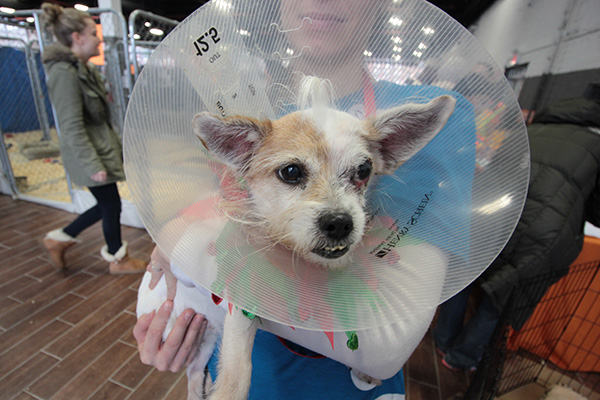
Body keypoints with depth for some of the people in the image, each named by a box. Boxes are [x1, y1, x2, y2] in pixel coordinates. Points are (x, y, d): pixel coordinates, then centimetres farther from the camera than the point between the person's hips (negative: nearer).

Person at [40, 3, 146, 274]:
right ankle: (118, 260, 24)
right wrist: (93, 165, -22)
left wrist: (116, 144, 19)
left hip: (102, 147, 10)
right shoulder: (64, 73, -17)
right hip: (89, 154, -10)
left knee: (107, 205, 17)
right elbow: (72, 127, -22)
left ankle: (60, 238, 35)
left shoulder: (83, 68, 12)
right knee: (112, 206, 4)